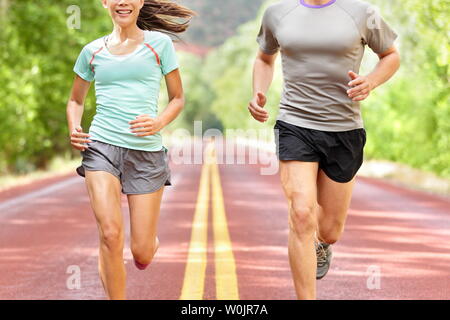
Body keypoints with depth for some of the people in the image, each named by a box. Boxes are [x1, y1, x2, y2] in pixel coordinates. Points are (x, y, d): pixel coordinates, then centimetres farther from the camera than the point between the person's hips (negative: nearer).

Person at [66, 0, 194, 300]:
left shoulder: (159, 43, 5)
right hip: (102, 146, 1)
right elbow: (76, 100, 22)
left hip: (147, 151, -1)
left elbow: (178, 98, 9)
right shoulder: (93, 51, 10)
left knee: (142, 255, 0)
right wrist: (74, 130, 1)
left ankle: (152, 237, 38)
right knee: (111, 235, -19)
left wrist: (159, 122, -12)